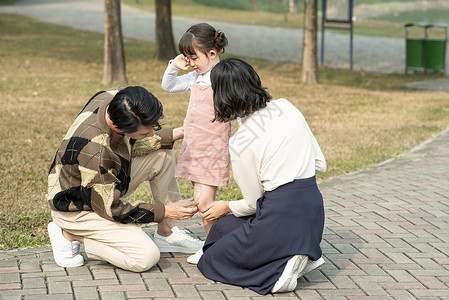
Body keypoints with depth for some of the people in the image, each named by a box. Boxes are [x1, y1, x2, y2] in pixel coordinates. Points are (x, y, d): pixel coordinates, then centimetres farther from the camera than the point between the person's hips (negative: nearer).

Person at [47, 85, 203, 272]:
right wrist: (163, 211, -20)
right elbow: (110, 209, -25)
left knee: (163, 155, -1)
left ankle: (167, 230, 10)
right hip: (78, 208, -8)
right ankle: (71, 235, -3)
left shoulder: (117, 97, -17)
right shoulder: (93, 149, -40)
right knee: (146, 257, -18)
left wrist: (175, 134, -7)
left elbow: (131, 145, 5)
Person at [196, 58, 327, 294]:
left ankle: (279, 270, -10)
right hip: (314, 213, 7)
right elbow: (320, 164, 9)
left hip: (281, 218, -7)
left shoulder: (240, 143, -14)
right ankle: (305, 254, 11)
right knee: (223, 226, 29)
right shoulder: (286, 107, 4)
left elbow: (254, 203, -2)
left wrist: (227, 207, 18)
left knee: (210, 261, 13)